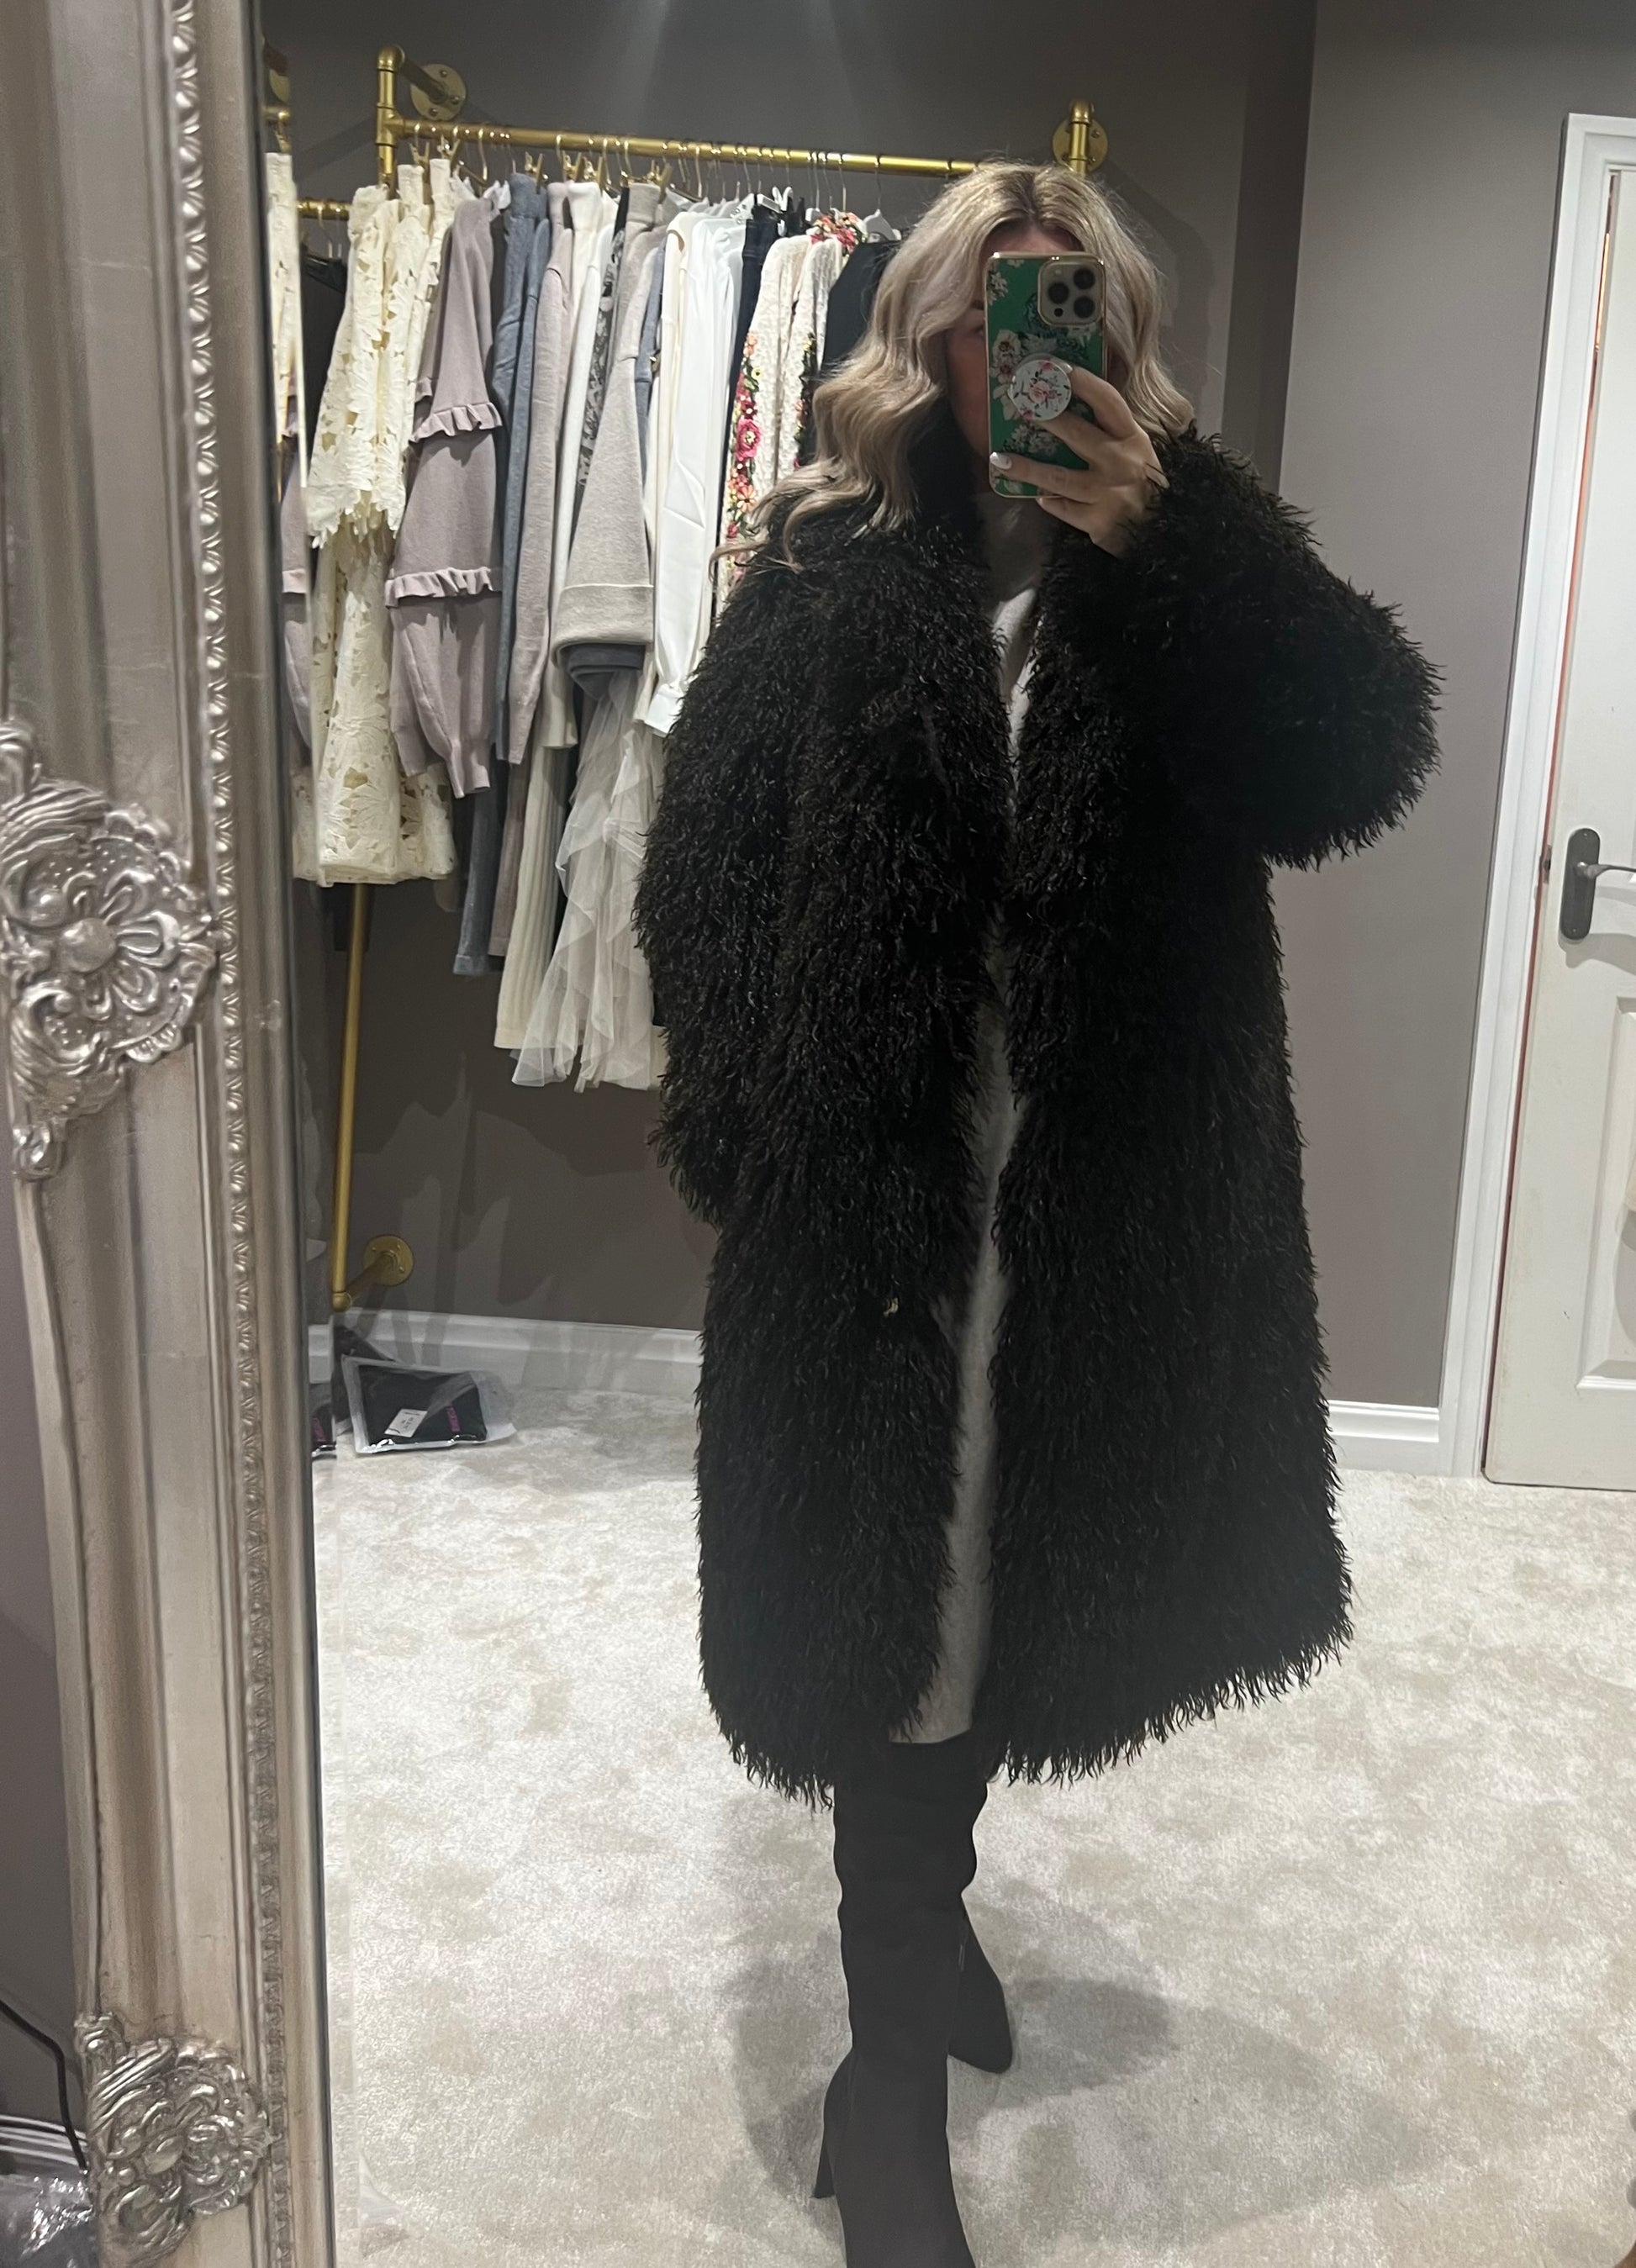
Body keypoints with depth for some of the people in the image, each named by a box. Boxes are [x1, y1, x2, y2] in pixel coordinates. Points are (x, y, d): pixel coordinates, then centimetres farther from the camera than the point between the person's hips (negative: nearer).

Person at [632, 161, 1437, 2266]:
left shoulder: (1191, 555, 7)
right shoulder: (825, 567, 2)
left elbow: (1357, 762, -8)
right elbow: (702, 869, -1)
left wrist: (1165, 543, -16)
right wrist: (763, 1136, -9)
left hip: (1125, 1195, 3)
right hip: (880, 1185, -2)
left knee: (1025, 1571, 18)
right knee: (893, 1587, 3)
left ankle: (923, 1894, 46)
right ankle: (893, 2073, 22)